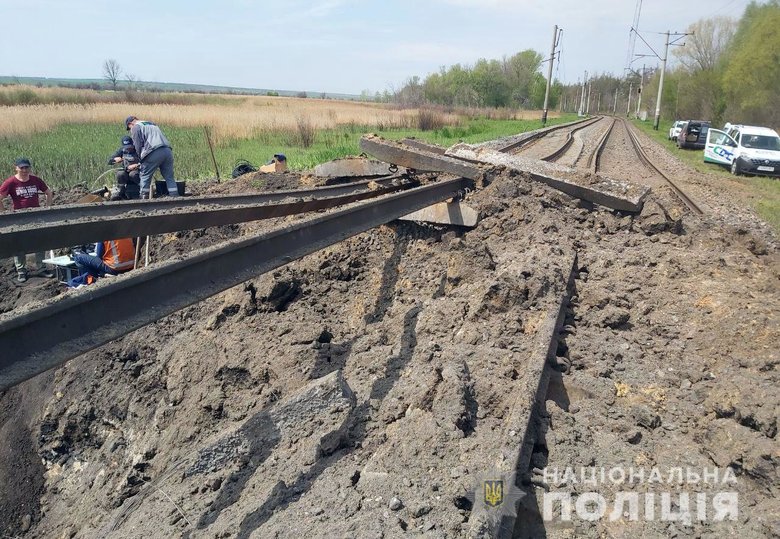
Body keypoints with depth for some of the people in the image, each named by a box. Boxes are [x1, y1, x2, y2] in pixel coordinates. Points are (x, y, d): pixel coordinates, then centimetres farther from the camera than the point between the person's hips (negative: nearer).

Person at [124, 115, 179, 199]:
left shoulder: (135, 127, 10)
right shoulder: (152, 124, 34)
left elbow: (138, 146, 2)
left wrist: (141, 158, 15)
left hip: (154, 152, -6)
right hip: (167, 151, 6)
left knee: (145, 176, 7)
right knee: (169, 177, 9)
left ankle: (144, 197, 10)